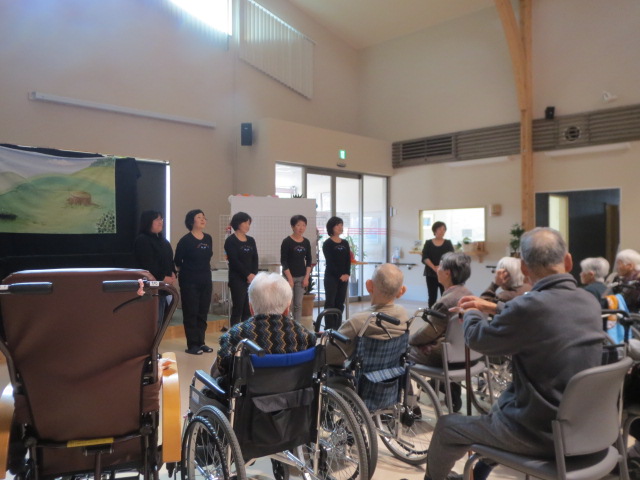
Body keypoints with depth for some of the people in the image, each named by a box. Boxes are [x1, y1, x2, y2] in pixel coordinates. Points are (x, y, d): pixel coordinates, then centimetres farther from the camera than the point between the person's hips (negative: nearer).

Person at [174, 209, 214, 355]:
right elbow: (177, 261, -2)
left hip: (205, 280, 6)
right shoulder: (186, 240, -10)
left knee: (203, 312, 10)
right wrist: (185, 272, 10)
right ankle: (192, 345, 7)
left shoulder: (208, 238, 6)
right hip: (189, 281, -6)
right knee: (191, 313, 0)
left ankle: (201, 342, 19)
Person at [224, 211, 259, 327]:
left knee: (249, 310, 6)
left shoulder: (251, 240, 13)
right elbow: (234, 261, -12)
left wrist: (254, 275, -7)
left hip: (251, 279, 6)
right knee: (237, 309, -4)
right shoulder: (230, 241, -4)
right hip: (237, 279, -5)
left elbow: (255, 259, 7)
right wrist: (248, 275, -13)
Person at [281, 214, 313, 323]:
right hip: (289, 276, -4)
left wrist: (307, 277, 0)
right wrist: (290, 279, -14)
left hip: (302, 277, 4)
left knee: (298, 305, 6)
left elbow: (308, 260, 9)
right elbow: (283, 261, -10)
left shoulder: (306, 242, 5)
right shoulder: (287, 241, -9)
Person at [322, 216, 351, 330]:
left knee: (340, 303, 7)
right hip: (331, 277, -5)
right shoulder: (327, 243, -4)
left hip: (344, 277, 5)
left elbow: (348, 260, 7)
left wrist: (347, 274, -7)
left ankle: (338, 327, 14)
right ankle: (329, 328, 1)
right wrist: (339, 275, -14)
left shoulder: (345, 243, 12)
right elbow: (330, 261, -10)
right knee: (330, 303, -3)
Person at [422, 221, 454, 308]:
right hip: (431, 274, 0)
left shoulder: (448, 243, 8)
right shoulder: (428, 243, 6)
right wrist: (434, 268, -17)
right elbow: (425, 258, -4)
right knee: (432, 297, 4)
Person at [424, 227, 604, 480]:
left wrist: (471, 314, 12)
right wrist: (495, 308, 21)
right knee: (500, 406, 34)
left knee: (446, 425, 14)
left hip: (539, 432, -7)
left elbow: (478, 339, -9)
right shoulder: (590, 302, -3)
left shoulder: (531, 305, -26)